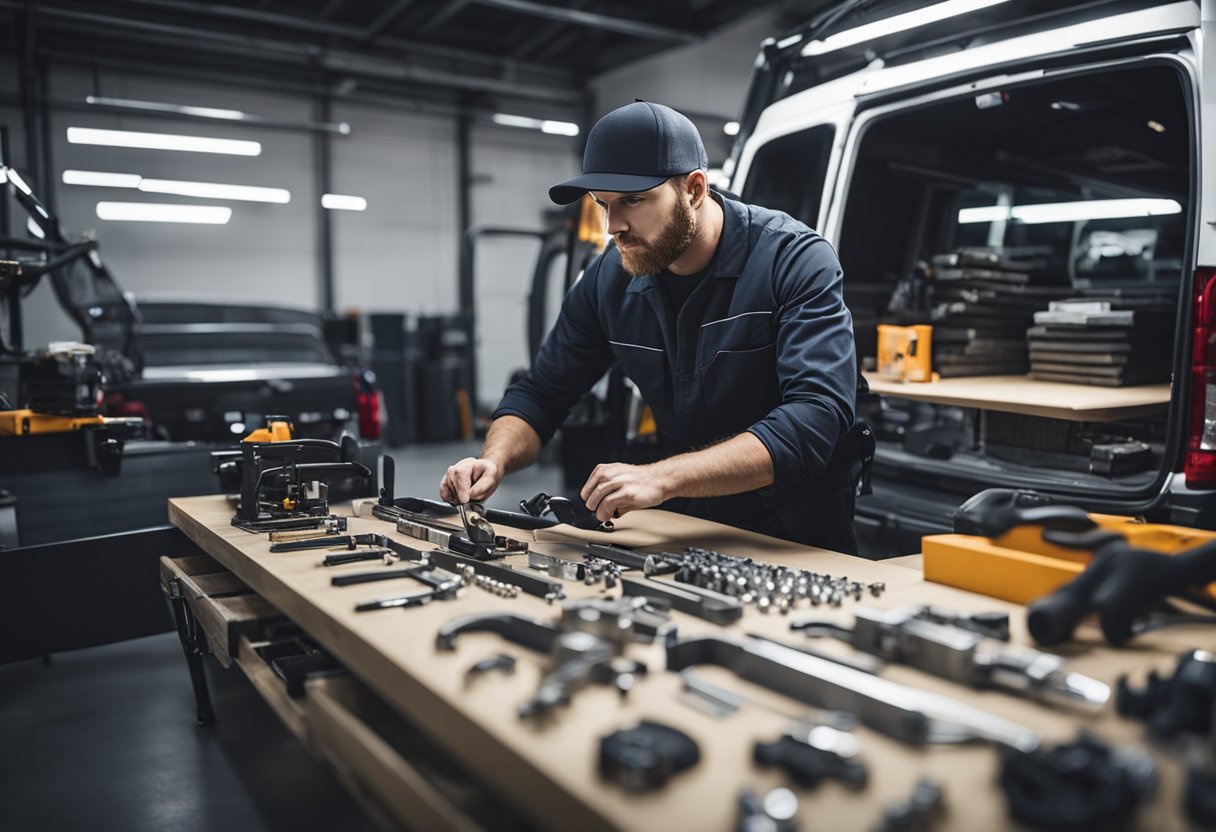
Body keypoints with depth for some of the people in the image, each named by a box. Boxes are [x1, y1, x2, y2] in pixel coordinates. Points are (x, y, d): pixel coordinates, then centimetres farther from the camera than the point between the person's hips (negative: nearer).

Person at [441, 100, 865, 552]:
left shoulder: (795, 260, -16)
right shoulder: (610, 278, -1)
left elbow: (815, 418, -29)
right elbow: (540, 393, 7)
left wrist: (660, 477, -39)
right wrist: (493, 460, -14)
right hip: (686, 530, 5)